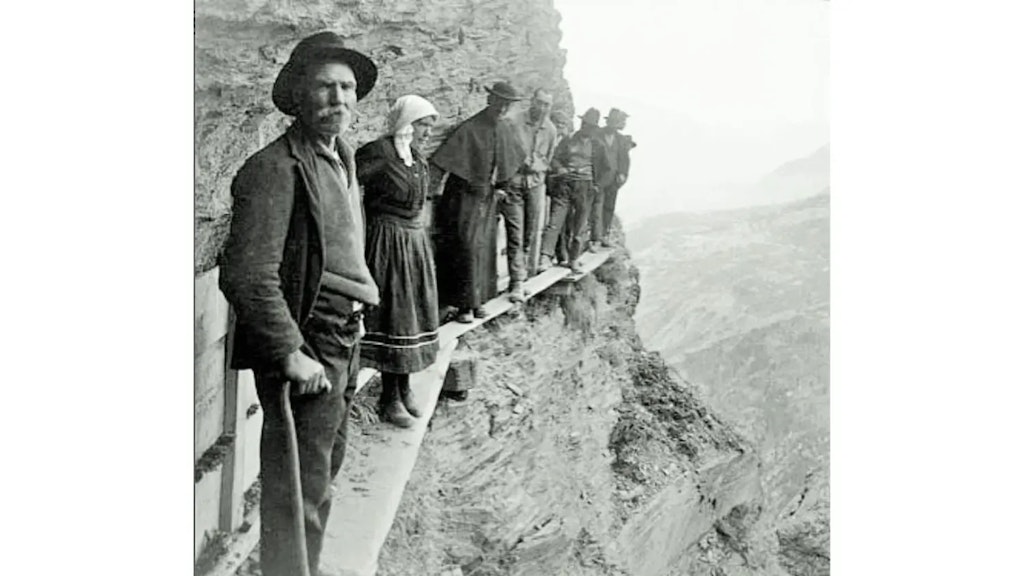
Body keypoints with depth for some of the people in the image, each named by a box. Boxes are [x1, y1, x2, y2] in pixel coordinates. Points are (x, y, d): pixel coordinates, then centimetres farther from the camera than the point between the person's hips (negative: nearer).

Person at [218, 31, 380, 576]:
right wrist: (291, 355, -25)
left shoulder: (341, 156, 10)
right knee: (301, 490, 0)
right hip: (305, 350, -10)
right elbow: (246, 276, -26)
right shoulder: (276, 168, -19)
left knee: (325, 467, 24)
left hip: (342, 343, 10)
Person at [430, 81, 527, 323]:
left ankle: (477, 300, 20)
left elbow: (509, 160, 18)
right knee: (466, 247, -7)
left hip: (488, 197, 7)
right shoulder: (469, 129, -18)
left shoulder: (505, 129, 3)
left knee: (485, 247, 10)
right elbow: (442, 162, -21)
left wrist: (502, 187, 12)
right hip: (465, 196, -7)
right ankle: (465, 304, 0)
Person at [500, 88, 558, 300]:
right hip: (513, 181, -4)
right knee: (515, 233, -6)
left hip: (535, 182, 4)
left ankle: (527, 274, 14)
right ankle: (516, 282, -5)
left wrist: (535, 166, 5)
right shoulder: (514, 123, -9)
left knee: (533, 232, 3)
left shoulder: (551, 130, 7)